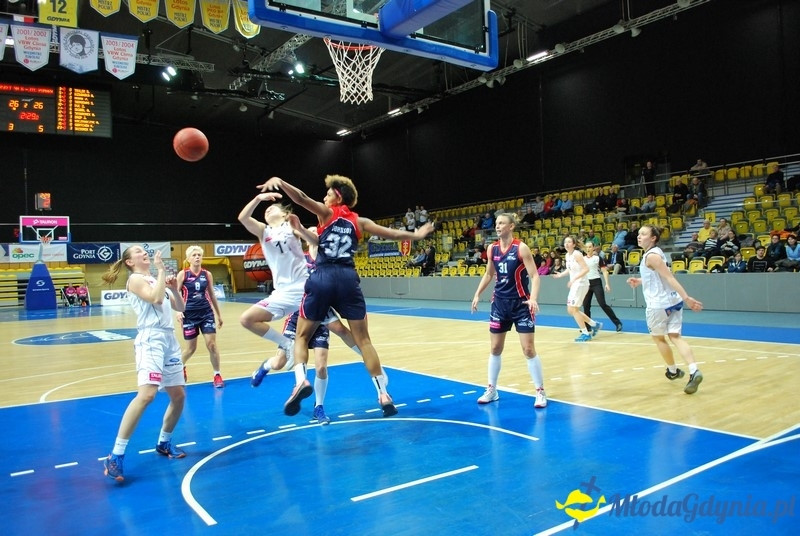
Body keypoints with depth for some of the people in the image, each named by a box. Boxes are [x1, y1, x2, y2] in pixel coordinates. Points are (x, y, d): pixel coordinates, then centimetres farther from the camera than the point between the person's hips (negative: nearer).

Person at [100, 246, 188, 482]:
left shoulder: (157, 280, 20)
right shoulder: (135, 279, -2)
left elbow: (180, 307, 19)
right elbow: (156, 299, -20)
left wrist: (174, 289, 3)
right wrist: (161, 270, -11)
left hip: (169, 340, 9)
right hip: (151, 340, -9)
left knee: (179, 395, 11)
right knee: (147, 394, -25)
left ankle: (164, 442, 30)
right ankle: (116, 455, -20)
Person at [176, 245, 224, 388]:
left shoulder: (207, 274, 3)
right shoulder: (183, 274, -4)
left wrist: (219, 314, 16)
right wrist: (178, 311, -20)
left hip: (206, 312, 2)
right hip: (190, 314, -1)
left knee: (212, 344, -6)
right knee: (191, 348, 9)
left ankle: (217, 375, 8)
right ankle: (181, 367, 40)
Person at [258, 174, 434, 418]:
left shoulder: (327, 213, 10)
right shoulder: (359, 221, 17)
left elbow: (301, 198, -8)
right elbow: (393, 234, 23)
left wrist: (279, 181, -14)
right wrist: (415, 235, 39)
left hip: (323, 278, -2)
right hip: (348, 279, 2)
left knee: (302, 336, 11)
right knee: (363, 340, 8)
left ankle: (300, 380, -13)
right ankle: (383, 394, 6)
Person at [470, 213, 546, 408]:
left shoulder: (521, 248, -13)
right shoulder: (492, 249, 2)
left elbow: (534, 275, -15)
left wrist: (533, 298, -29)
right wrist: (477, 294, 10)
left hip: (520, 303, -5)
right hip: (500, 303, 5)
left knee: (529, 350, -3)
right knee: (495, 348, 10)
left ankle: (540, 392, 11)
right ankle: (491, 390, 23)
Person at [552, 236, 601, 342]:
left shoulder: (577, 254, -16)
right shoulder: (567, 255, 9)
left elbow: (586, 269, -22)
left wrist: (574, 279, -28)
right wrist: (561, 274, 9)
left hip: (581, 284, -9)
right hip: (574, 285, 9)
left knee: (573, 309, -8)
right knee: (571, 310, 11)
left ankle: (585, 334, 4)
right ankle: (595, 325, 23)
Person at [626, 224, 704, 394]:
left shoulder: (651, 255, -15)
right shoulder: (655, 252, 14)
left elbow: (670, 277, -23)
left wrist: (686, 297, -27)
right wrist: (640, 281, 27)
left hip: (659, 304, -8)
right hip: (673, 301, 8)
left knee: (658, 337, 14)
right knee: (675, 336, 3)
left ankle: (673, 370, 28)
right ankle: (694, 371, -15)